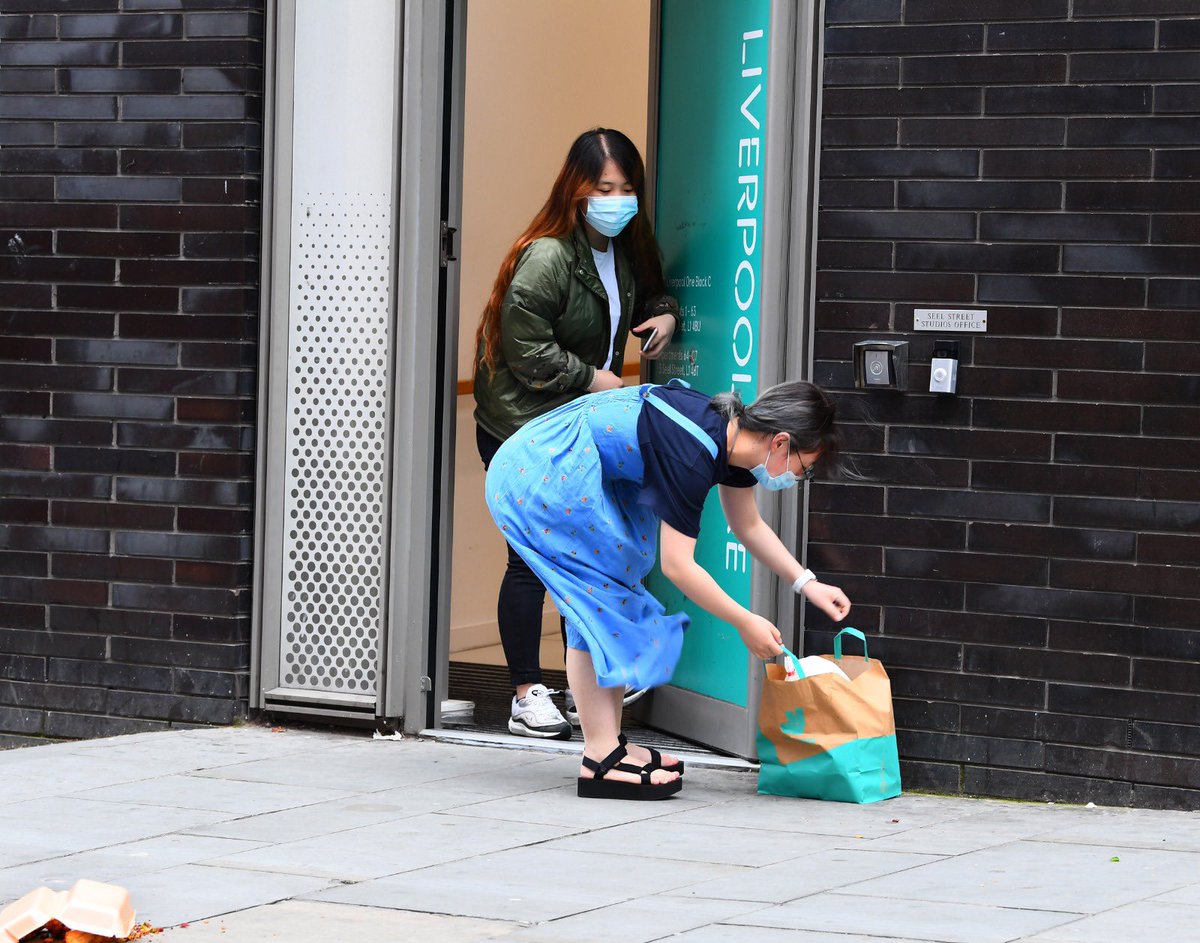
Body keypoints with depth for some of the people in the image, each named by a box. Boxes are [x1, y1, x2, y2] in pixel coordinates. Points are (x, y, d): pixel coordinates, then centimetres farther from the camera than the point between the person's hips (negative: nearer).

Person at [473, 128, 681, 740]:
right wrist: (590, 378, -13)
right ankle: (527, 695, 6)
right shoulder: (546, 258, -21)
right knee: (533, 560, -3)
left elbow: (647, 295, 25)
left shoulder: (626, 248, 5)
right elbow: (525, 350, -20)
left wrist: (664, 315, 2)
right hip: (520, 430, -8)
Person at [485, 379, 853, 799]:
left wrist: (807, 583, 15)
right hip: (544, 475, -10)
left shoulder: (733, 435, 4)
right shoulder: (691, 456, -25)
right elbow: (678, 566, -23)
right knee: (601, 595, -9)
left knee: (615, 593, 11)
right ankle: (601, 760, -9)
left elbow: (749, 526, 21)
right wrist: (745, 623, -14)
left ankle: (610, 744, 14)